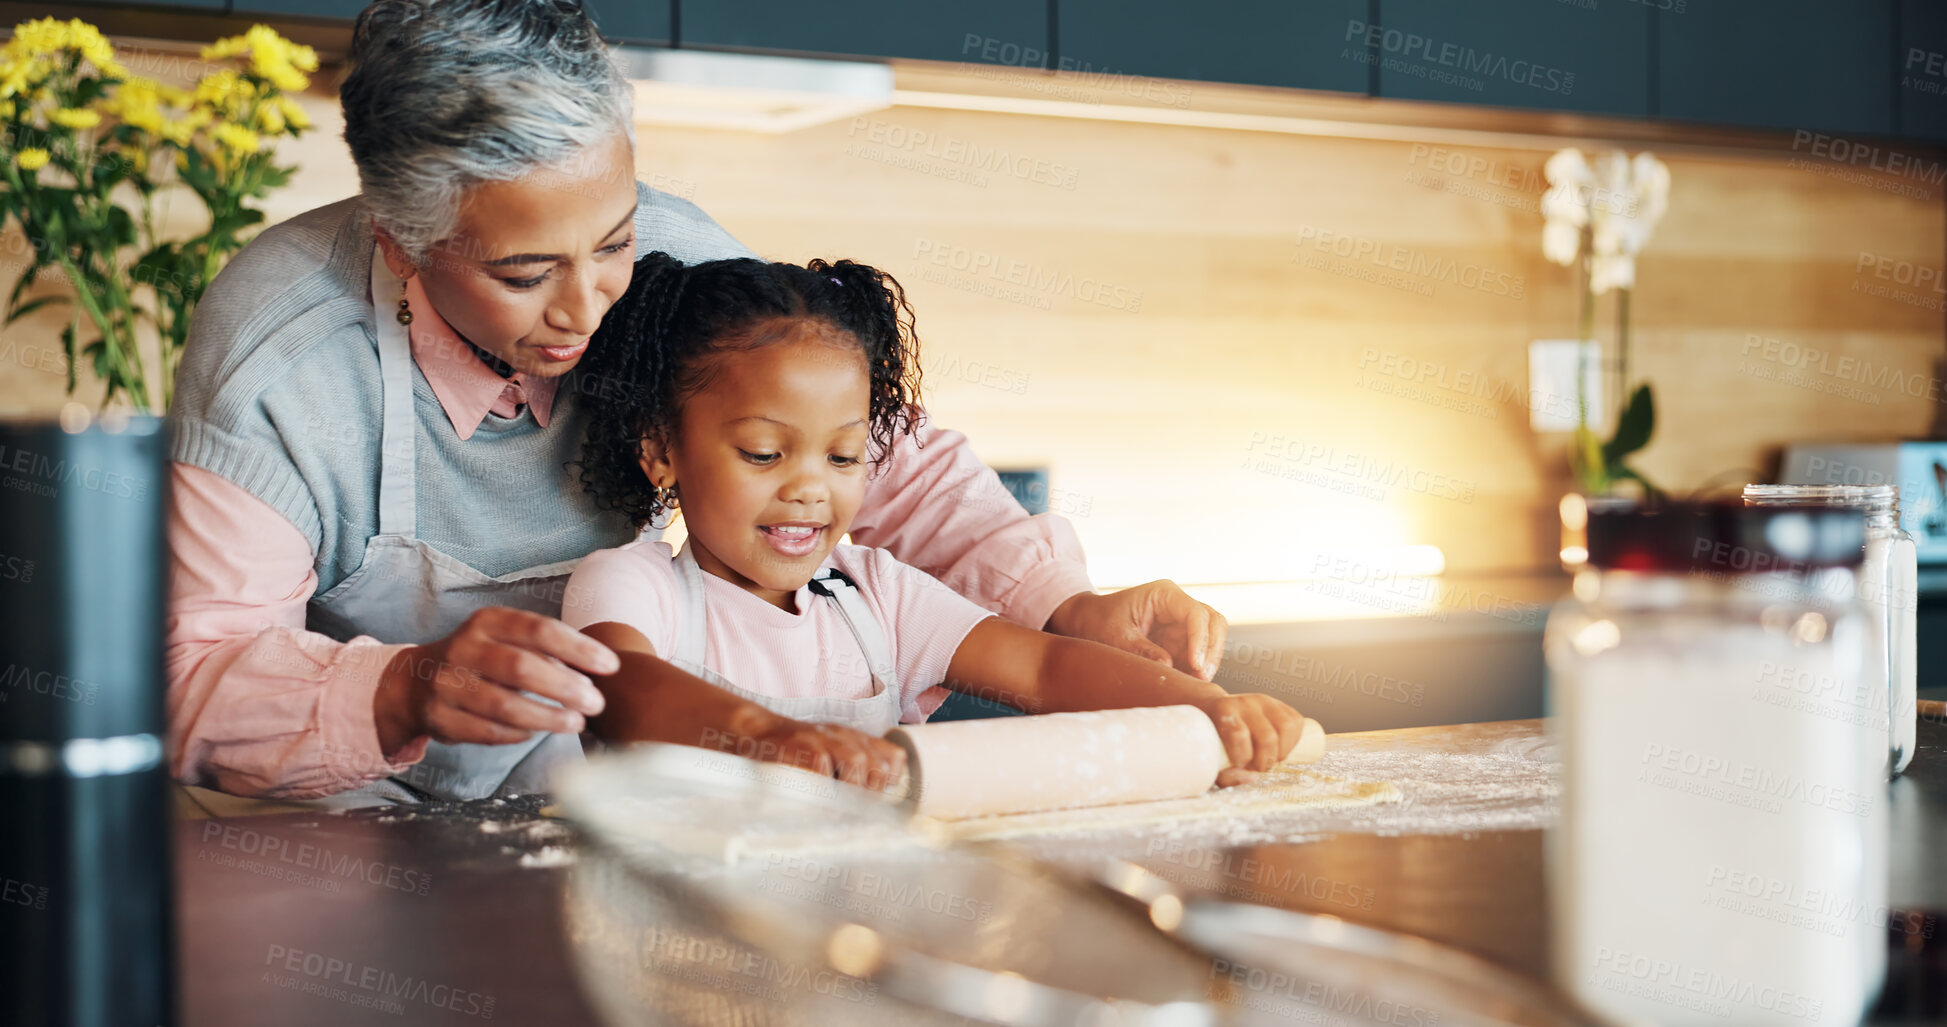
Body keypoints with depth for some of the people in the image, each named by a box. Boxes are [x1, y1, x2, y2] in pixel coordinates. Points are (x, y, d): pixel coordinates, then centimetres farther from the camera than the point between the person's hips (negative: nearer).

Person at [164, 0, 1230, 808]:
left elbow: (888, 471, -5)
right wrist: (404, 692, -45)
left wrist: (1065, 607, -22)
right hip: (329, 830, -3)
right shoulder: (274, 352, -25)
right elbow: (197, 683, -25)